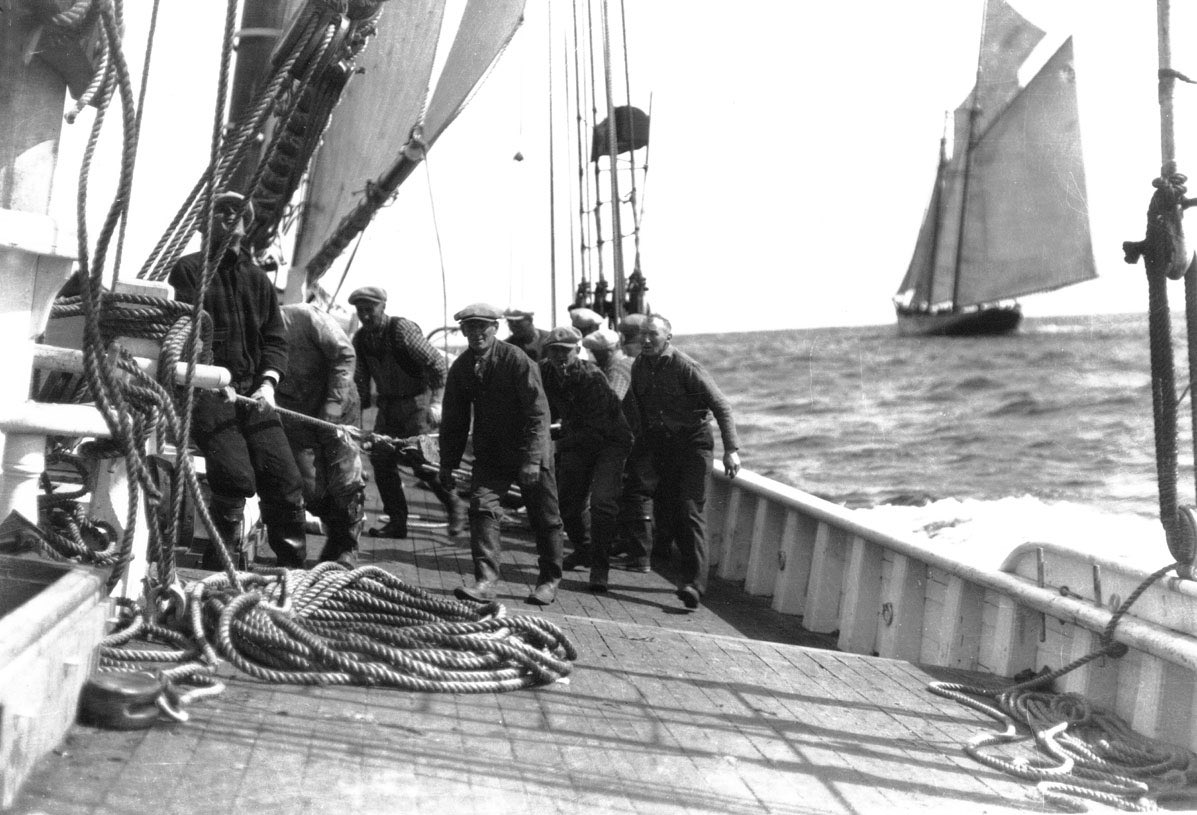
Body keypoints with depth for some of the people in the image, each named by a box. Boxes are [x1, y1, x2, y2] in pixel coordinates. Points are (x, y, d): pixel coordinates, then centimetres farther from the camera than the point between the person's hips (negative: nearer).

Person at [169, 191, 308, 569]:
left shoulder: (257, 278, 21)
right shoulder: (189, 268, 7)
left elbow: (275, 338, 16)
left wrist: (267, 382, -2)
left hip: (252, 390, 4)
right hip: (207, 388, -4)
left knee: (284, 479, -6)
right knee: (236, 478, -19)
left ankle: (294, 568, 4)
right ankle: (223, 567, -5)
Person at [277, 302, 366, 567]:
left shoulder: (305, 317, -18)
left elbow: (344, 354, -15)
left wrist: (333, 404, -19)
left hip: (337, 409, -3)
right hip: (297, 416, 3)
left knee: (345, 481, -3)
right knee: (312, 489, 1)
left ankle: (347, 547, 14)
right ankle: (335, 535, 28)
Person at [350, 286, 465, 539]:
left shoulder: (401, 329, -16)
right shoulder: (360, 339, 3)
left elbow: (436, 362, -18)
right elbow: (360, 379, 14)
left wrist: (436, 402, -24)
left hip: (417, 401, -7)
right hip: (388, 405, 7)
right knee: (380, 458, -2)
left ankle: (454, 505, 8)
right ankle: (397, 521, 8)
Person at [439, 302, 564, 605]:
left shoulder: (517, 360, -16)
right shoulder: (461, 368, -1)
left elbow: (538, 412, -18)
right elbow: (454, 420, 8)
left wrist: (531, 459, -24)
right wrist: (447, 464, 4)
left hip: (530, 453, -4)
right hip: (490, 453, 4)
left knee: (544, 518, 5)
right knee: (481, 507, -14)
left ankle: (549, 580, 24)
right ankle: (486, 581, -14)